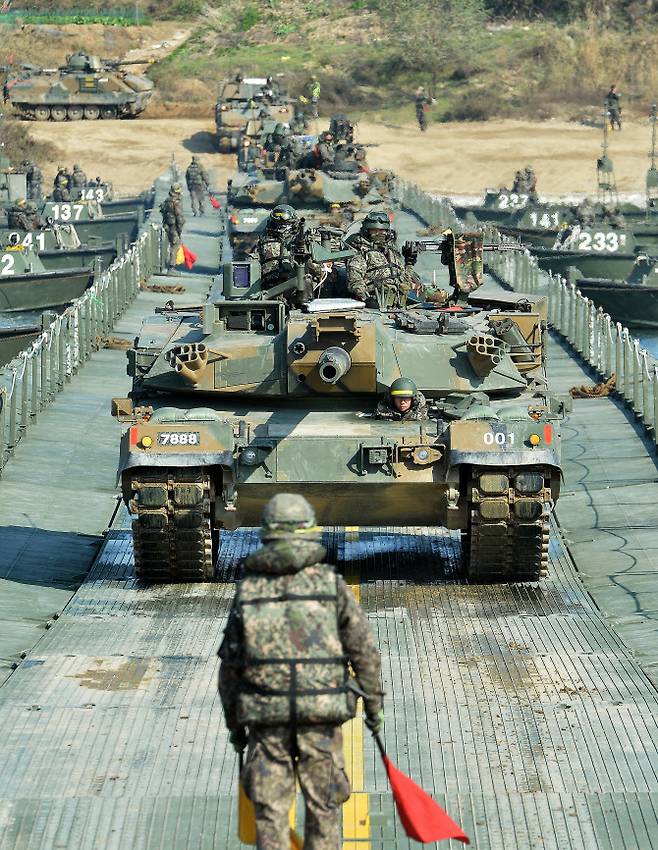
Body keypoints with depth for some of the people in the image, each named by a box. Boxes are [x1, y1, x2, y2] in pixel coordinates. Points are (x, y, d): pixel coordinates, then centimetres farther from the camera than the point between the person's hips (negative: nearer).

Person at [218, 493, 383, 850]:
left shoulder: (248, 588, 4)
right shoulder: (330, 583, -2)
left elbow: (229, 664, 7)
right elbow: (364, 650, -1)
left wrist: (233, 723, 17)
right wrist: (374, 704, 10)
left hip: (266, 719, 1)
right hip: (320, 716, -1)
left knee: (270, 813, 6)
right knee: (323, 808, 10)